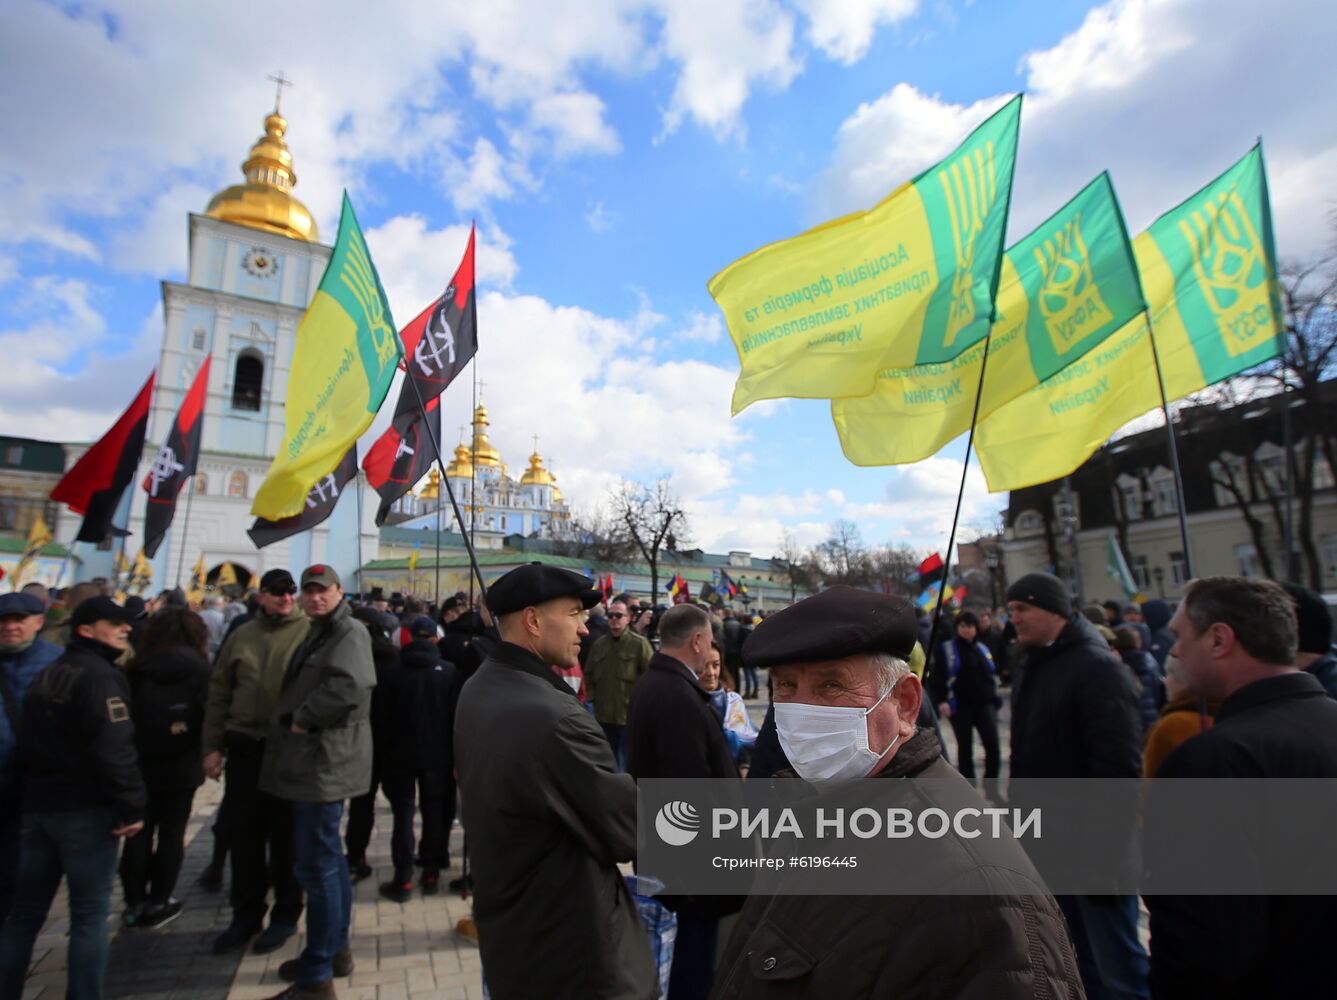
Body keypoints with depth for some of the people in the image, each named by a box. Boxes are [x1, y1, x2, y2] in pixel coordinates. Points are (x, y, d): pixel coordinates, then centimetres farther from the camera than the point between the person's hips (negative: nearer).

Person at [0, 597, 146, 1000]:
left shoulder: (46, 674, 13)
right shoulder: (100, 676, -17)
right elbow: (114, 749, -25)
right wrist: (132, 804, -19)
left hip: (38, 805, 9)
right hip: (84, 808, -8)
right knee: (89, 915, 2)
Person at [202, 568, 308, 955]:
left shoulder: (310, 633, -7)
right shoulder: (241, 636, 7)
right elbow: (219, 693, 10)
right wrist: (213, 745, 6)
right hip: (245, 749, 4)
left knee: (285, 836, 9)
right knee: (242, 833, 13)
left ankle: (285, 915, 26)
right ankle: (246, 914, 32)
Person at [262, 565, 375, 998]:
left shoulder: (349, 631, -14)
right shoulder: (319, 633, 19)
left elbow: (350, 685, -30)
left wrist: (304, 718, -19)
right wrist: (295, 721, 9)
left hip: (325, 763, -10)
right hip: (313, 762, 10)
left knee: (317, 865, -3)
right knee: (328, 857, 19)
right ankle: (335, 948, 34)